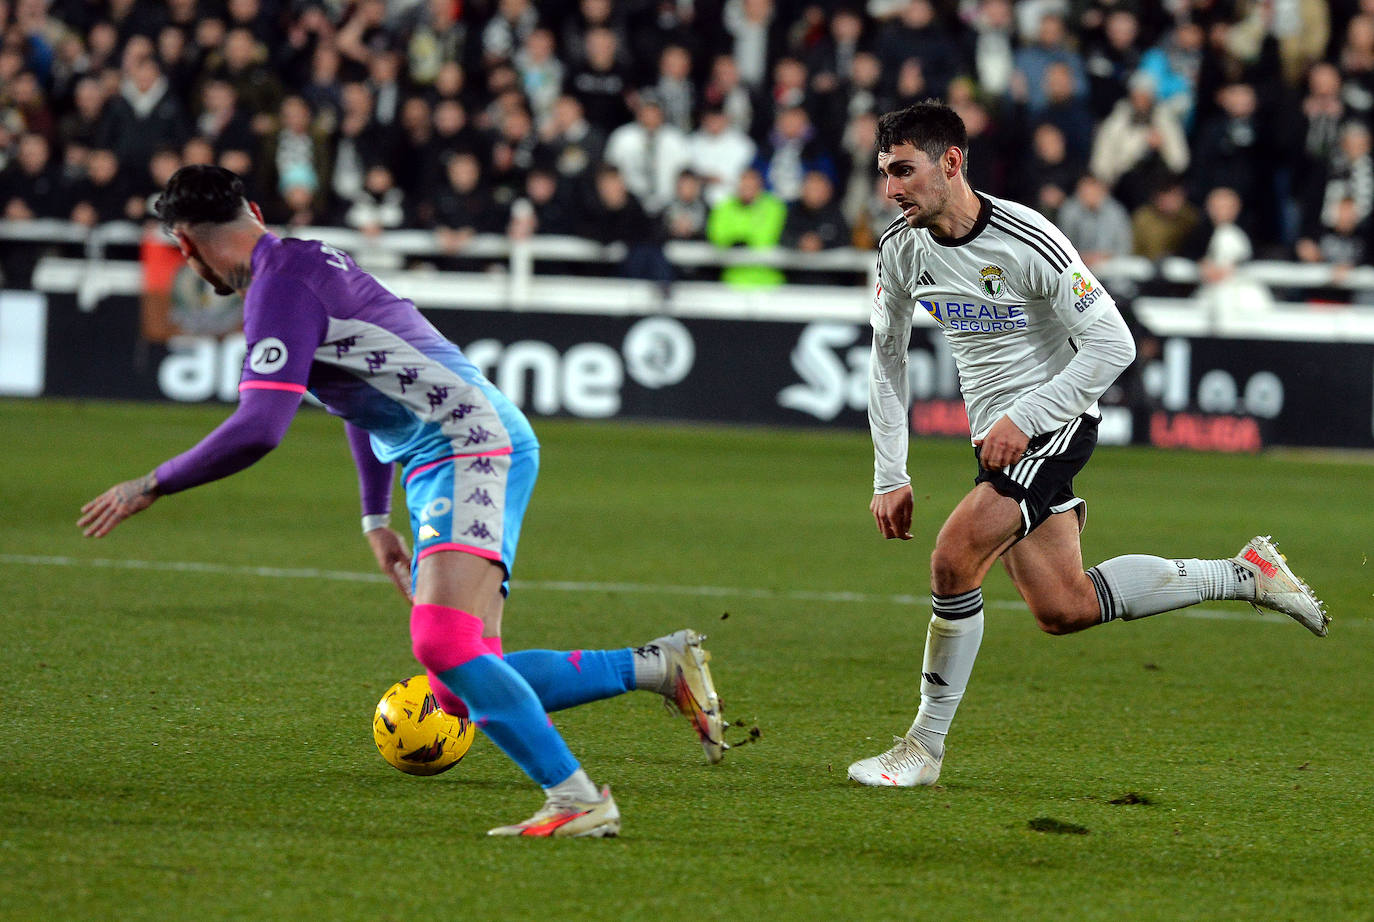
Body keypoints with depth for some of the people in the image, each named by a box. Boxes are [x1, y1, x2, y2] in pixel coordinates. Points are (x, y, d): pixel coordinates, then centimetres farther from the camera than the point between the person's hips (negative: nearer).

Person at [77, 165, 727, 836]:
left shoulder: (282, 284, -11)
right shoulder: (303, 263, 20)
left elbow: (259, 428, -22)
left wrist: (151, 487, -11)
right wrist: (375, 518, 36)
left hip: (474, 446, -10)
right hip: (441, 465, 10)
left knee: (444, 648, -25)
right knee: (462, 694, 2)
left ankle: (578, 801, -24)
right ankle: (658, 667, 9)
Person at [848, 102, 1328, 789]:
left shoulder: (1028, 242, -21)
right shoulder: (900, 248, -1)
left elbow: (1113, 345, -18)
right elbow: (887, 355, 13)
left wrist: (1024, 420, -23)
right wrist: (889, 477, 8)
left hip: (1055, 422, -7)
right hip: (997, 434, 7)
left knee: (955, 556, -24)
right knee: (1063, 610, 2)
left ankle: (924, 748, -12)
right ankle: (1244, 574, 19)